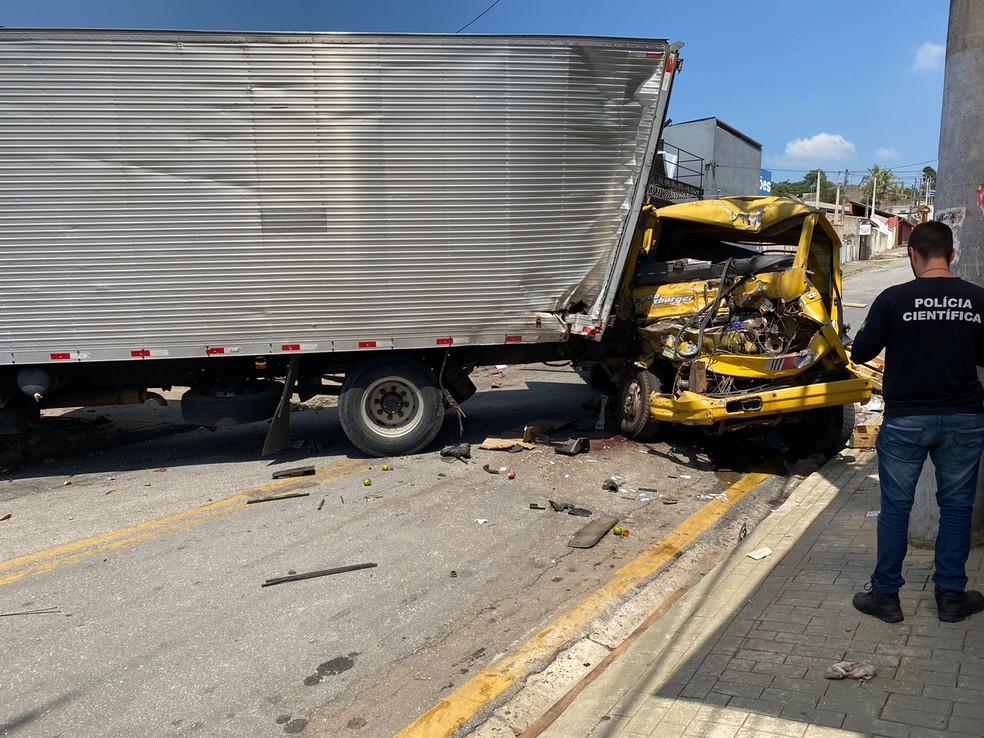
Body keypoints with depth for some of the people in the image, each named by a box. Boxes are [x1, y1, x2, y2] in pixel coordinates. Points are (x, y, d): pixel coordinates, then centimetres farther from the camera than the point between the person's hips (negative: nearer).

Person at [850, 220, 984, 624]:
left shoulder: (894, 299, -11)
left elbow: (860, 352, -7)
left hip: (905, 420, -2)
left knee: (896, 507, 7)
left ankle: (885, 595, 16)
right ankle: (951, 594, 24)